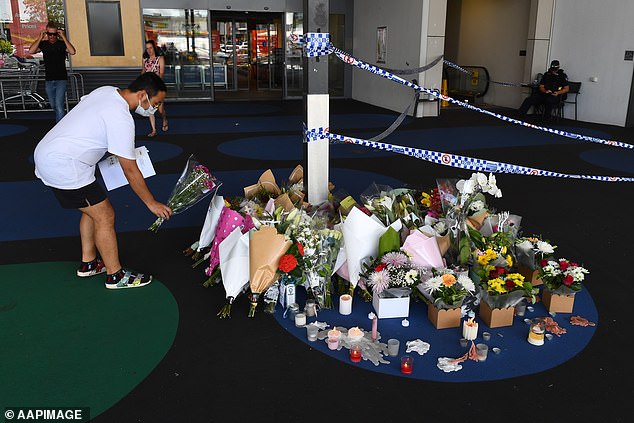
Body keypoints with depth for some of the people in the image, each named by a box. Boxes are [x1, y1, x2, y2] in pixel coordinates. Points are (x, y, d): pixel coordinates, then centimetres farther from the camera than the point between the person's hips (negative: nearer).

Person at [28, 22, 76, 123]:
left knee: (59, 105, -14)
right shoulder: (43, 44, 5)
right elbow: (31, 51, -11)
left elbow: (72, 52, -23)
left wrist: (63, 37, -19)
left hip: (61, 79, -5)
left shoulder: (61, 44, -4)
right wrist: (40, 38, -11)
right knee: (54, 106, 15)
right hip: (49, 80, 5)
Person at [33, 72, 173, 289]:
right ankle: (115, 275, 9)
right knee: (105, 216, -3)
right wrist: (152, 203, -6)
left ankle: (89, 263, 33)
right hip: (63, 166, -10)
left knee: (93, 210, 20)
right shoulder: (122, 119, -21)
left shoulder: (106, 90, 5)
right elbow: (131, 172, -17)